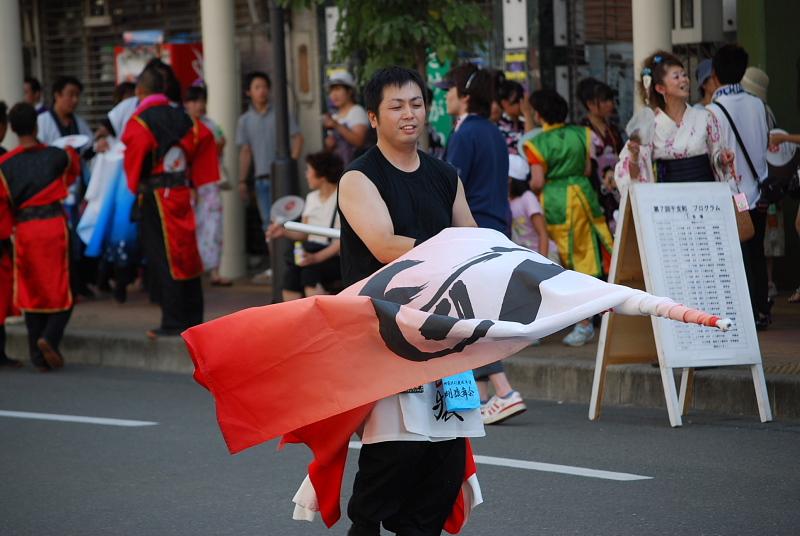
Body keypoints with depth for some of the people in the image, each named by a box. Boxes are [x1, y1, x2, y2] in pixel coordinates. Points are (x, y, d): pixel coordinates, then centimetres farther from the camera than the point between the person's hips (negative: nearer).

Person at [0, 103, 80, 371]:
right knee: (60, 290, 6)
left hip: (24, 230, 2)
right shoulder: (55, 156, 0)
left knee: (31, 292, 10)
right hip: (54, 226, -2)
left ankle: (39, 357, 9)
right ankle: (50, 338, -17)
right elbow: (74, 167, 23)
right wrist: (71, 152, 41)